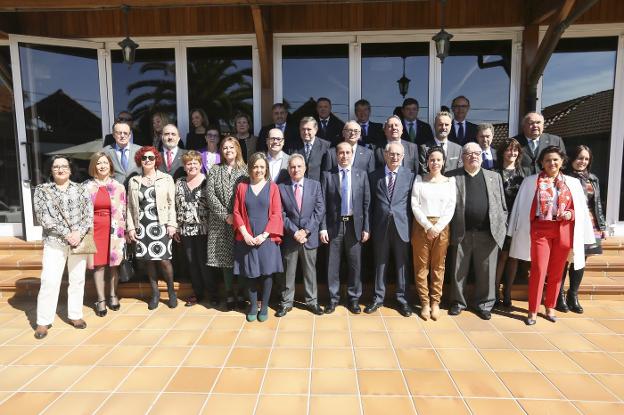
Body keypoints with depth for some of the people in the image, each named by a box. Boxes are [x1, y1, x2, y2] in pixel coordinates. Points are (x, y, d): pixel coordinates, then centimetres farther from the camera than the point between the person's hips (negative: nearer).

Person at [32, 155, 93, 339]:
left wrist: (79, 233, -14)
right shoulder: (42, 190, 4)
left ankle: (75, 315, 20)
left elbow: (89, 214, 1)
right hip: (54, 241, -2)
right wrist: (66, 233, -14)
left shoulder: (80, 189, 8)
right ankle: (43, 321, 7)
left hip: (79, 240, 2)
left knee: (77, 279, 7)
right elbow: (44, 217, -6)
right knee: (49, 281, -5)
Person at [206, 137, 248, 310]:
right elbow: (210, 195, -1)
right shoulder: (214, 170, 9)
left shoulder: (245, 169, 4)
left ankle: (241, 294, 11)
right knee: (224, 257, 3)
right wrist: (225, 215, -10)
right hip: (220, 222, 2)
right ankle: (230, 294, 13)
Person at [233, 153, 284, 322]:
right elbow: (237, 212, 3)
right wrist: (245, 234, -9)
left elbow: (276, 214, -3)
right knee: (249, 273, 6)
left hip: (266, 238, -1)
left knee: (266, 272, 3)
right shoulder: (242, 187, 5)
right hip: (247, 238, 1)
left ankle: (264, 307, 18)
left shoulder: (272, 187, 1)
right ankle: (253, 306, 22)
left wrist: (265, 235, -12)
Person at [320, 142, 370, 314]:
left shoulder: (362, 174, 4)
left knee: (355, 264, 8)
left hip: (354, 225, 1)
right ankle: (333, 298, 22)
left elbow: (366, 203, 3)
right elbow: (323, 203, -1)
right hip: (334, 225, -1)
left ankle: (354, 298, 24)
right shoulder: (327, 175, 1)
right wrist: (323, 227, -6)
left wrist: (366, 228, -1)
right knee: (333, 264, 7)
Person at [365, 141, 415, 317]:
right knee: (380, 263, 11)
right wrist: (370, 226, 1)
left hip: (402, 226, -1)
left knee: (402, 264, 9)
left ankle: (402, 299, 24)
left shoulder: (410, 175, 1)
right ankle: (378, 298, 25)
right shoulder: (375, 176, 4)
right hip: (381, 226, 1)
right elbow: (371, 203, 6)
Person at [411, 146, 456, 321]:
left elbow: (451, 208, 1)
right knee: (421, 266, 2)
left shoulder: (450, 181, 7)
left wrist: (438, 227, -11)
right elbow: (415, 206, -2)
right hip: (422, 226, 0)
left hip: (442, 227, 1)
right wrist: (428, 226, -11)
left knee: (438, 266, 5)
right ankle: (424, 302, 11)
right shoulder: (419, 180, 4)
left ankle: (435, 303, 15)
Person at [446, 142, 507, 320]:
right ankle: (458, 302, 24)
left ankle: (483, 303, 24)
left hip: (488, 233, 2)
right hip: (461, 233, -1)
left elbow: (502, 206, 11)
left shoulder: (494, 177, 12)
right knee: (458, 271, 8)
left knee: (486, 271, 8)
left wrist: (501, 227, 3)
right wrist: (448, 229, -5)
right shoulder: (451, 177, 4)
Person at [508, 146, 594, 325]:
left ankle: (550, 307, 25)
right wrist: (523, 232, 3)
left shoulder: (573, 183, 8)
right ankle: (533, 311, 4)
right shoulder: (531, 181, 3)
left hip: (563, 231, 2)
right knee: (538, 270, -5)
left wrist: (570, 214, -10)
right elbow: (523, 207, 5)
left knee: (556, 271, 10)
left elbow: (581, 209, 11)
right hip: (540, 229, -2)